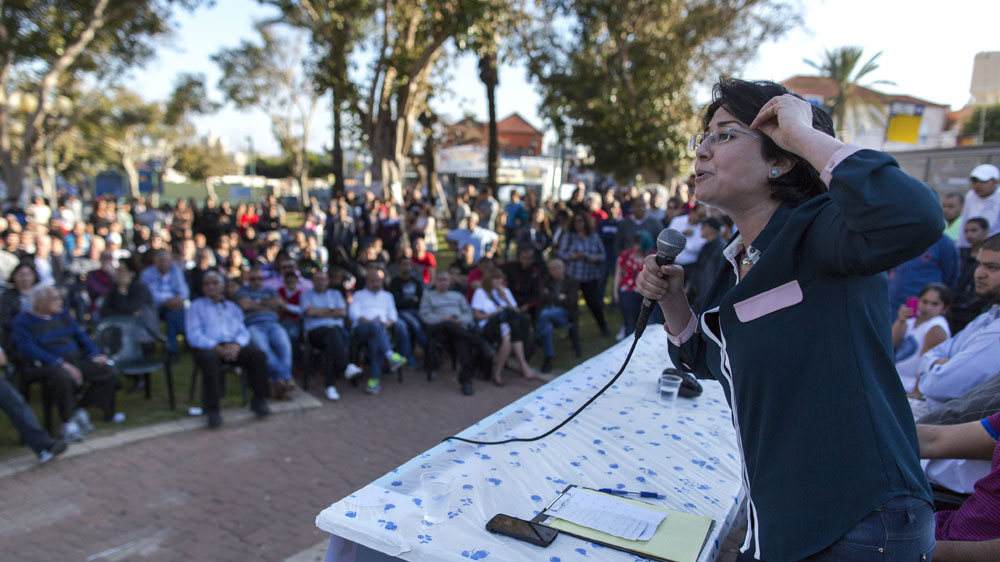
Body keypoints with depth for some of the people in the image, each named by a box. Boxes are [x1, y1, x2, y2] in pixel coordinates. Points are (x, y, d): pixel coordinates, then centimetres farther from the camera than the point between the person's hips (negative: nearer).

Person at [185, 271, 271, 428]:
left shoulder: (232, 306, 26)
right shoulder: (196, 306, 15)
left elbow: (243, 331, 14)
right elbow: (193, 335, 1)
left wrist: (236, 345, -11)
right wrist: (217, 348, -16)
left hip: (234, 345, 3)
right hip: (209, 347, -3)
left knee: (258, 355, -26)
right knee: (210, 359, -38)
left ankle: (258, 400, -14)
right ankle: (212, 408, -28)